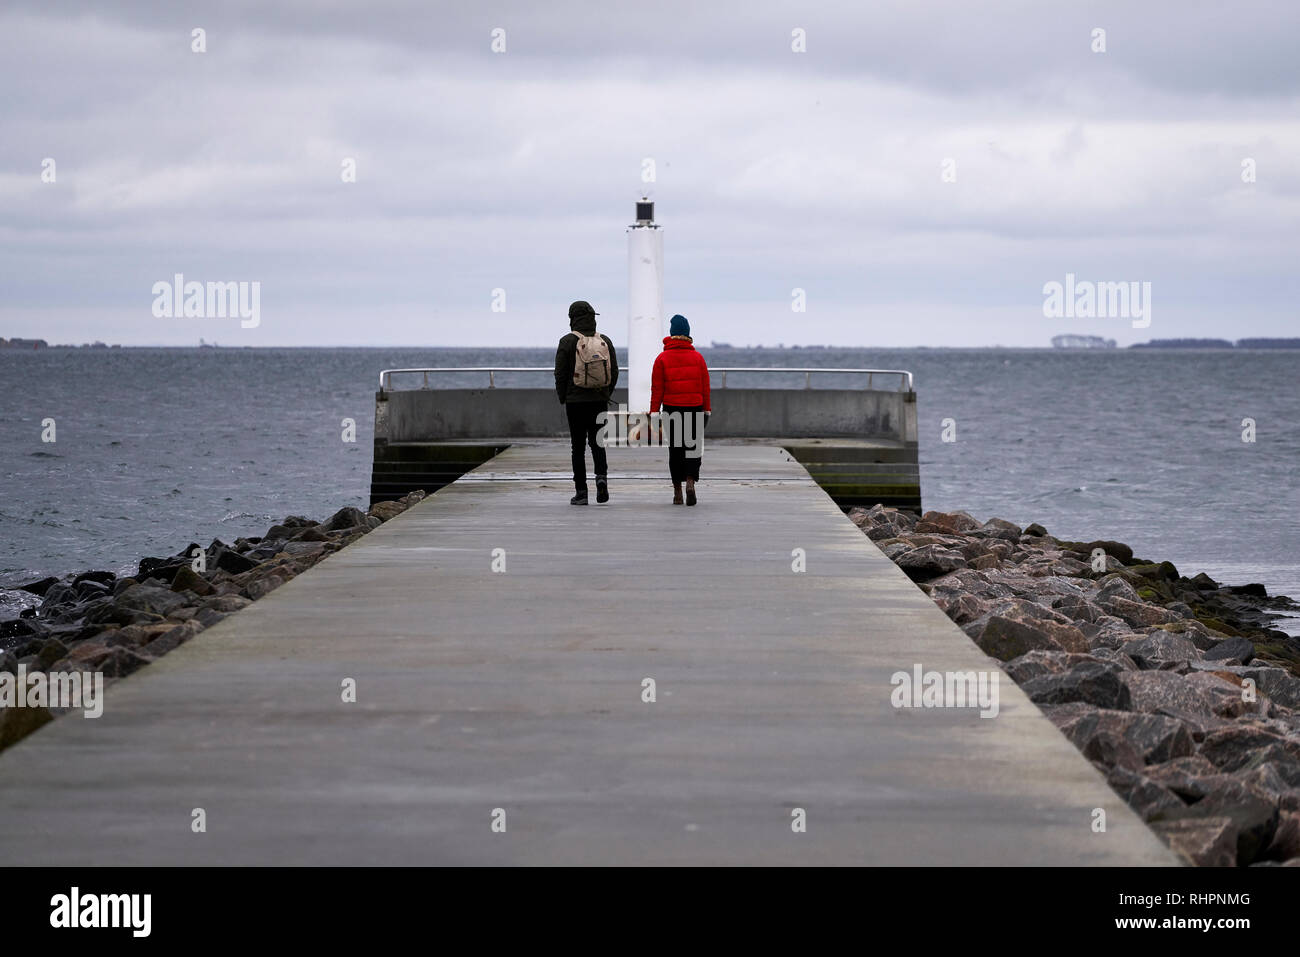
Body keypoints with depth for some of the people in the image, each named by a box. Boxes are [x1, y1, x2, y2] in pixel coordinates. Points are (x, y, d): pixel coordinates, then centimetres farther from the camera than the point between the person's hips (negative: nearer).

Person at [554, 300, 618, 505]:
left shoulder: (568, 342, -7)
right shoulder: (605, 341, 3)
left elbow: (560, 374, -6)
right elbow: (614, 372, 4)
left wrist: (563, 400, 5)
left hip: (576, 401, -3)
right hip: (600, 400, 3)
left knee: (578, 447, 3)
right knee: (597, 442, 13)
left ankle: (581, 492, 2)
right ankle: (602, 476, -12)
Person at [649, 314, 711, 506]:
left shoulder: (662, 358, -1)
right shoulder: (697, 358, 2)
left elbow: (657, 389, -3)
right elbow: (705, 387, 3)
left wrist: (654, 413, -1)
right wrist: (707, 410, 9)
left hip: (671, 409, 0)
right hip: (694, 409, 0)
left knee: (675, 450, 7)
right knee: (692, 447, 4)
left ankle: (677, 492, 8)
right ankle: (690, 482, -17)